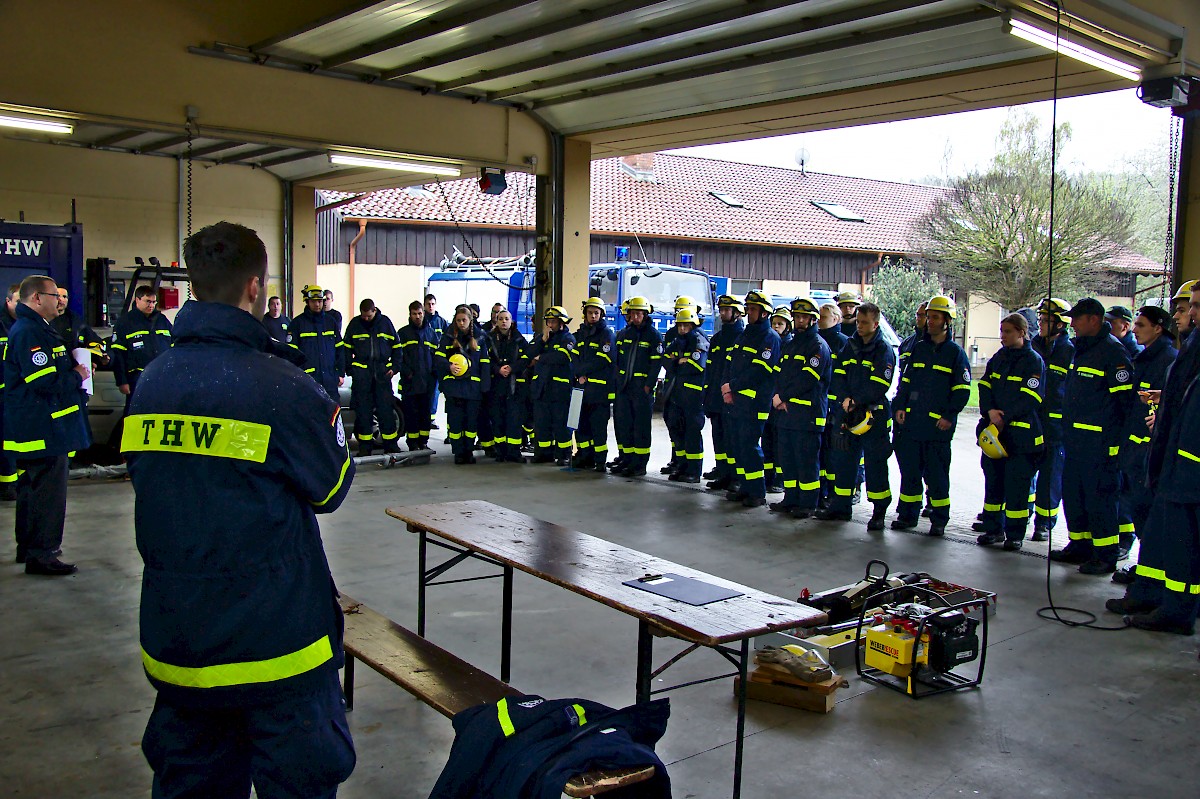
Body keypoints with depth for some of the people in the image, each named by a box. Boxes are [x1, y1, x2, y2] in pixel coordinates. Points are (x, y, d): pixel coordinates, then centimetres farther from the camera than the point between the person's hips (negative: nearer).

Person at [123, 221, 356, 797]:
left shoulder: (150, 383, 2)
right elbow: (331, 487, -6)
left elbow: (147, 480, 14)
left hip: (175, 640, 7)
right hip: (273, 642, -6)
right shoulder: (283, 388, -18)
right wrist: (329, 418, 10)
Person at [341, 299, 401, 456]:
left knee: (386, 408, 0)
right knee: (363, 409, 2)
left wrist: (394, 367, 4)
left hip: (382, 371, 0)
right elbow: (347, 348, 9)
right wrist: (350, 369, 0)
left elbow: (396, 347, 12)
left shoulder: (385, 322, 5)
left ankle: (391, 444, 7)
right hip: (361, 372, 0)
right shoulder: (354, 324, 4)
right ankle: (365, 445, 9)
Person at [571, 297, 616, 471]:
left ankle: (600, 461, 0)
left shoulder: (607, 334, -2)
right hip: (582, 386, 6)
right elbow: (574, 358, 10)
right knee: (581, 423, 8)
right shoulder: (580, 334, 17)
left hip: (600, 387, -6)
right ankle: (584, 457, 18)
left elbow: (602, 361, -13)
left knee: (598, 426, -6)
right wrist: (579, 375, -8)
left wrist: (582, 370, -7)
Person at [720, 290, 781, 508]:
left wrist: (732, 386, -13)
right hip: (735, 400, 8)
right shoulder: (744, 335, 19)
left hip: (754, 402, -8)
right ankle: (744, 486, 19)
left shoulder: (770, 338, -7)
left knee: (750, 445, -9)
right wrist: (726, 389, -1)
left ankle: (758, 492, -2)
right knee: (738, 443, 10)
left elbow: (758, 372, -17)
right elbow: (731, 364, 16)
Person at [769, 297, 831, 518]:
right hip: (785, 413, 8)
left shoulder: (818, 346, -5)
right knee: (787, 459, 11)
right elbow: (779, 375, 16)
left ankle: (808, 504, 2)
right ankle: (791, 499, 20)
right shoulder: (789, 346, 21)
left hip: (808, 414, -8)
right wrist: (779, 399, -3)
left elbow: (807, 379, -15)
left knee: (807, 460, -5)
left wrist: (782, 397, -11)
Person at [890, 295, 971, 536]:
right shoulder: (918, 348, 14)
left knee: (936, 474, 1)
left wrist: (949, 416, -11)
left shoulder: (955, 352, 0)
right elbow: (905, 380, 17)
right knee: (909, 470, 7)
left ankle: (939, 519, 11)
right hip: (911, 422, 4)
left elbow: (962, 390, -3)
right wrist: (900, 406, 5)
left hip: (938, 425, -4)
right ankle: (908, 514, 17)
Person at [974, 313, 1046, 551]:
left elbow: (1029, 399, -13)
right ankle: (994, 529, 20)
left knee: (1016, 486, -4)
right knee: (993, 482, 10)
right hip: (993, 432, 6)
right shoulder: (998, 358, 14)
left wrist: (1004, 418, -17)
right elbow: (985, 387, 8)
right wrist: (990, 411, -10)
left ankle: (1015, 535, 3)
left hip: (1021, 434, -6)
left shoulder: (1034, 361, -4)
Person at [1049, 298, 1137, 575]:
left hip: (1099, 440, -9)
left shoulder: (1112, 350, -12)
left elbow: (1126, 398, -15)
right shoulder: (1082, 349, 17)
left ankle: (1106, 556, 4)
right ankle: (1080, 546, 26)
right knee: (1073, 493, 14)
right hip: (1075, 438, 9)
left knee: (1099, 496, -4)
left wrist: (1117, 437, -17)